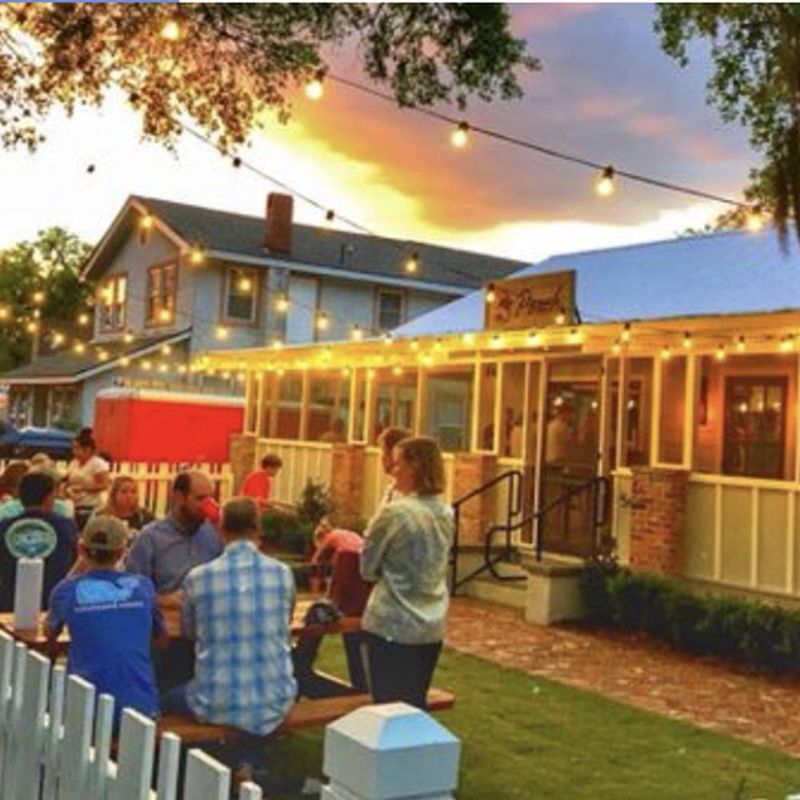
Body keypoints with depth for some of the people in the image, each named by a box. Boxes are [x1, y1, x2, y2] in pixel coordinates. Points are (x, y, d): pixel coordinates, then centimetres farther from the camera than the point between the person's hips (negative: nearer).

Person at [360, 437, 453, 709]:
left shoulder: (395, 513, -18)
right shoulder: (446, 513, 3)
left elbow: (367, 569, -6)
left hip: (393, 627, -6)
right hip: (431, 627, 6)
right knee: (415, 707, 17)